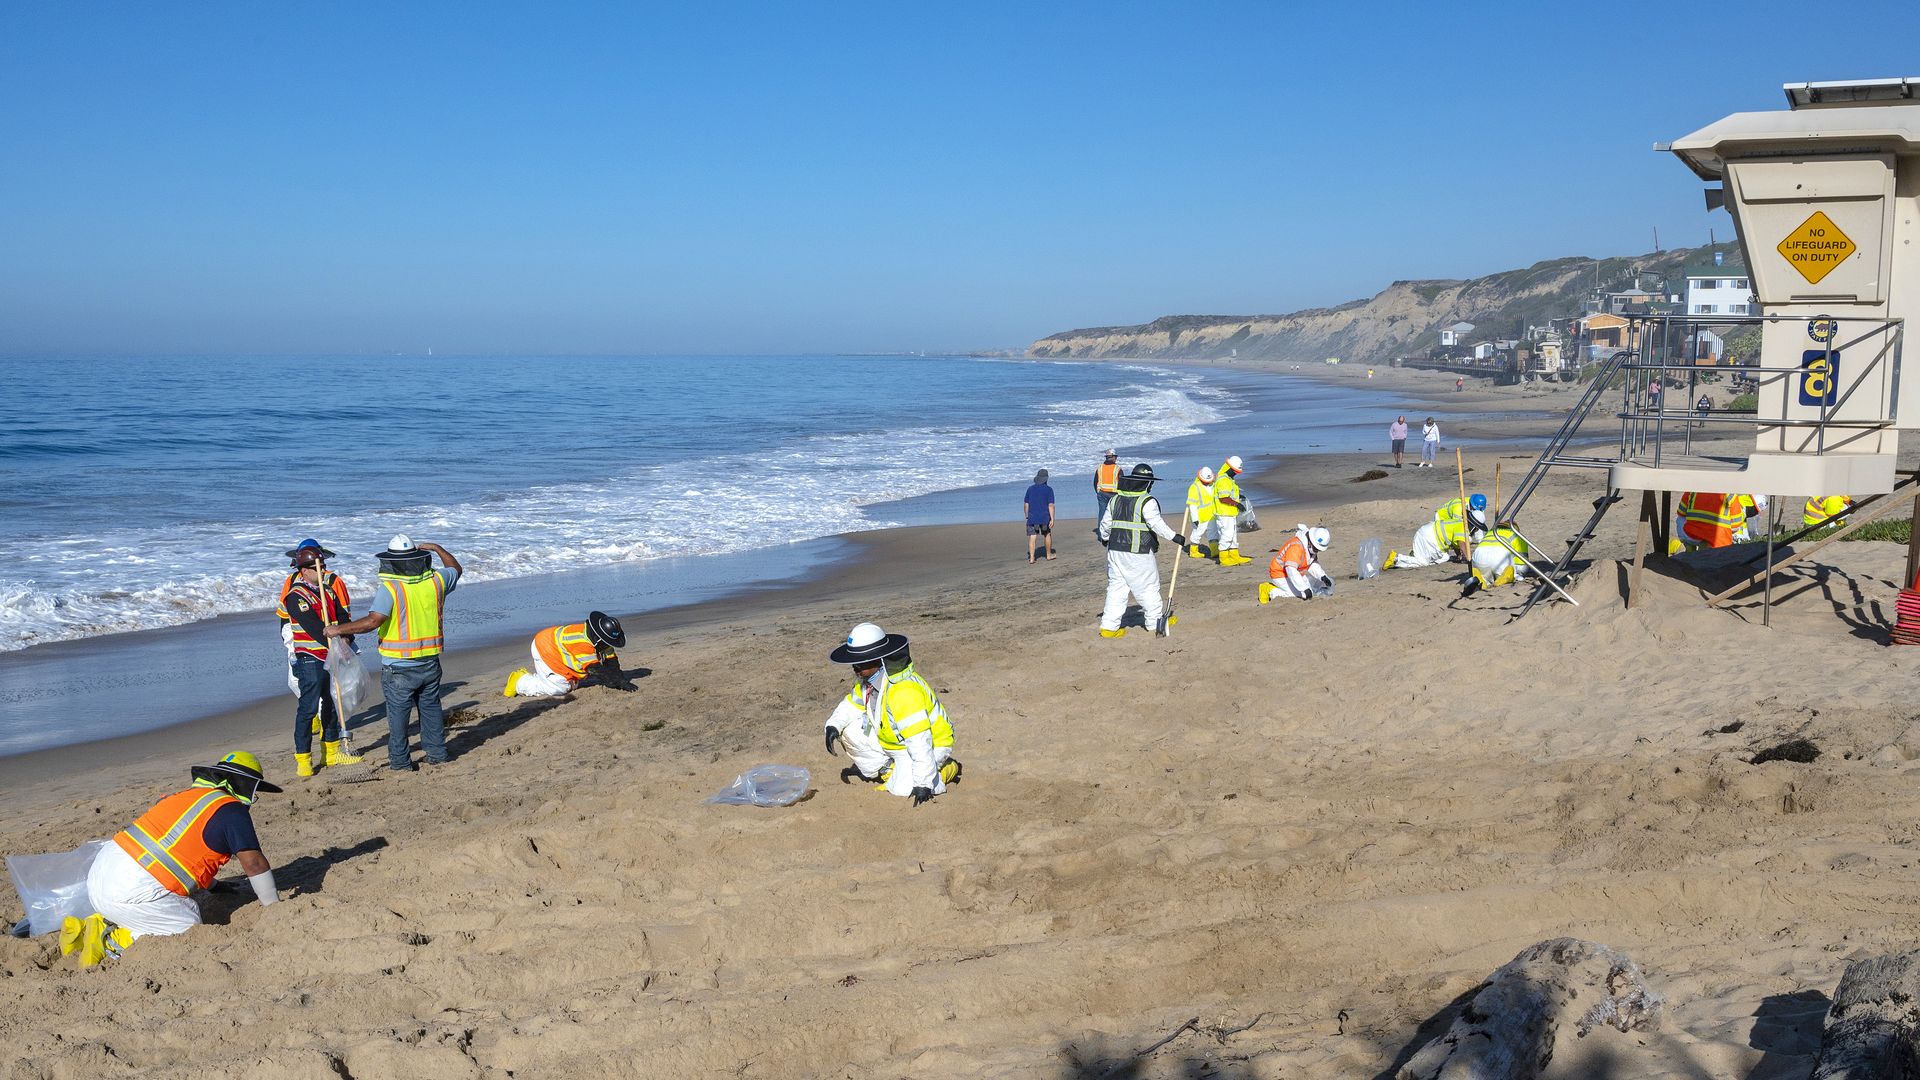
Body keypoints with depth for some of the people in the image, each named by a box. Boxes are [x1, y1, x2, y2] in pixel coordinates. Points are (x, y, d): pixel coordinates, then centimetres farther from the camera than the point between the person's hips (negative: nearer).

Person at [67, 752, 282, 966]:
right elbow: (253, 863, -4)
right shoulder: (231, 810, -4)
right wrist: (273, 906, 10)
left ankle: (88, 928, 14)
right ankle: (110, 940, -8)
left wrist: (214, 885, 46)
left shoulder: (184, 796, 21)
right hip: (132, 891, -9)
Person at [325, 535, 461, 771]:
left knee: (398, 712, 8)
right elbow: (456, 568, 20)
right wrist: (437, 549, 30)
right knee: (431, 707, 18)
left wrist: (339, 629, -17)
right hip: (430, 662, 5)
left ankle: (400, 762, 14)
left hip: (399, 666, -5)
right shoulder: (435, 580, -1)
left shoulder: (390, 587, -17)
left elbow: (373, 620, -25)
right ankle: (437, 754, 24)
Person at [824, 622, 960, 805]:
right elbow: (851, 704, 10)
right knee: (849, 729, -6)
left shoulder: (903, 691, -35)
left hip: (931, 744, -8)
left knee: (903, 788, -28)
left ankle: (946, 769, -1)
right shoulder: (870, 679, -5)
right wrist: (833, 725, -12)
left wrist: (923, 784, -36)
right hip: (892, 741, 8)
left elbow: (920, 743, -37)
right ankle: (887, 771, 7)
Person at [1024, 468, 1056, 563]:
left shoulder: (1030, 489, 3)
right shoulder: (1048, 490, -5)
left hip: (1032, 517, 1)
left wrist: (1027, 516, 17)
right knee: (1047, 535, 19)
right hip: (1045, 518, -1)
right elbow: (1051, 505, -11)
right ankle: (1049, 554, 32)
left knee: (1032, 537, -2)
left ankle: (1031, 558, -11)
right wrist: (1052, 519, -11)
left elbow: (1026, 504, 7)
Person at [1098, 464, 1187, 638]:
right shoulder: (1147, 501, -10)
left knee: (1116, 587, 9)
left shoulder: (1116, 499, 10)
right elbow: (1156, 523, -20)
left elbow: (1105, 524, 17)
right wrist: (1174, 537, -17)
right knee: (1149, 587, 7)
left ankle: (1108, 626, 6)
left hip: (1115, 550, 6)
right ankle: (1156, 622, 15)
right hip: (1138, 553, -6)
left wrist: (1104, 538, 34)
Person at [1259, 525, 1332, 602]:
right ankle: (1271, 591, -14)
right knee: (1304, 594, -21)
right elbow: (1291, 570, -38)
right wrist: (1305, 589, -40)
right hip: (1280, 575, -10)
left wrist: (1322, 576, -10)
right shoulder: (1296, 546, -31)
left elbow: (1313, 565, 9)